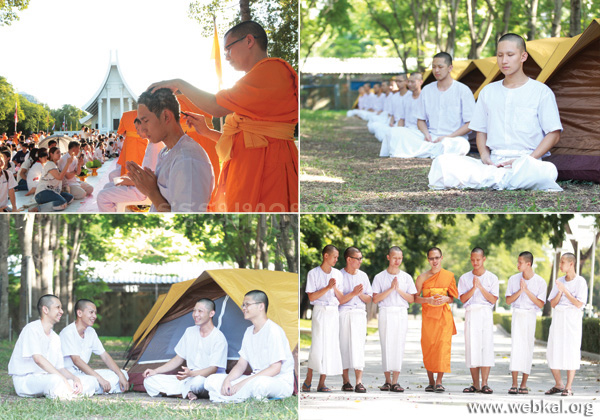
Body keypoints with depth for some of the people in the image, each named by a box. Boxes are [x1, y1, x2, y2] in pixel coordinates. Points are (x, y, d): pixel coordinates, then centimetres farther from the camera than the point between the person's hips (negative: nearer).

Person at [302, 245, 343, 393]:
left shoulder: (337, 274, 11)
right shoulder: (313, 273, -1)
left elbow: (341, 298, 11)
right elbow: (311, 297, -8)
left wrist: (335, 288, -7)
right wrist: (328, 287, -14)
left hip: (333, 313, 4)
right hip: (319, 312, -4)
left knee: (331, 346, 0)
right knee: (317, 346, -9)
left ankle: (322, 383, 4)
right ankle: (308, 381, 3)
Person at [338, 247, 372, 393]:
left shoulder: (363, 276, 14)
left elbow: (369, 298, 14)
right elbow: (338, 300, -6)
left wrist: (360, 294, -5)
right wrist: (353, 293, -15)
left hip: (360, 314, 3)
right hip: (344, 314, -3)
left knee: (358, 346, -6)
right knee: (344, 346, -1)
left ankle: (359, 382, -11)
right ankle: (346, 381, 7)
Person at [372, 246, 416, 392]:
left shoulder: (406, 277, 10)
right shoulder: (380, 277, 5)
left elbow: (411, 299, 5)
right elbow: (375, 299, -4)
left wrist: (399, 290, -8)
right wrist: (391, 289, -11)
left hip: (401, 314, 1)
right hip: (385, 313, -1)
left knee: (399, 346, -4)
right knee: (386, 346, -3)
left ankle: (395, 381, -3)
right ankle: (387, 381, 3)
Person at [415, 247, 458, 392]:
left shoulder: (449, 276, 7)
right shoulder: (422, 277, 6)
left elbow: (453, 298, 11)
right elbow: (416, 298, 4)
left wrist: (445, 299, -11)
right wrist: (428, 300, -14)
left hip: (444, 315, 0)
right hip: (428, 315, 0)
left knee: (443, 346, -10)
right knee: (428, 347, -1)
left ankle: (439, 381, -8)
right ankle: (431, 381, 9)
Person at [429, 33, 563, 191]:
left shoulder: (541, 91, 5)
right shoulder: (488, 92, 18)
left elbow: (554, 134, 2)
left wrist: (529, 159, -12)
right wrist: (485, 156, -1)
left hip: (525, 162, -4)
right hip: (493, 164, 4)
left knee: (548, 171, -42)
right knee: (442, 164, -23)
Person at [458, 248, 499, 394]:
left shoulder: (492, 278, 8)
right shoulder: (465, 278, 12)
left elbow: (493, 299, -1)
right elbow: (463, 299, 2)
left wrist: (480, 287, -8)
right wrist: (473, 288, -11)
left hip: (486, 314, -1)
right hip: (471, 314, 1)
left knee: (486, 347, -9)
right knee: (472, 347, -3)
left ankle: (484, 383, -8)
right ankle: (475, 384, 1)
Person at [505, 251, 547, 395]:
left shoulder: (540, 282, -1)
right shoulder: (514, 279, 5)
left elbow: (540, 304, -6)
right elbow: (508, 300, 3)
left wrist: (527, 291, -14)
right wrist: (520, 291, -12)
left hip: (531, 316, -1)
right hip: (517, 315, 1)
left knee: (528, 349, 1)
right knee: (515, 346, -9)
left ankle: (524, 384, 7)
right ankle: (514, 384, -11)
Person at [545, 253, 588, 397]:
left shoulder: (580, 282, -3)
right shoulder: (559, 282, 12)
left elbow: (579, 304, -12)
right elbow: (553, 304, 9)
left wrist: (565, 290, -14)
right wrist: (559, 292, -7)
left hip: (572, 318, -5)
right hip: (557, 318, 5)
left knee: (571, 352, -6)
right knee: (552, 352, 3)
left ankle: (569, 387, -1)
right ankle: (558, 385, 16)